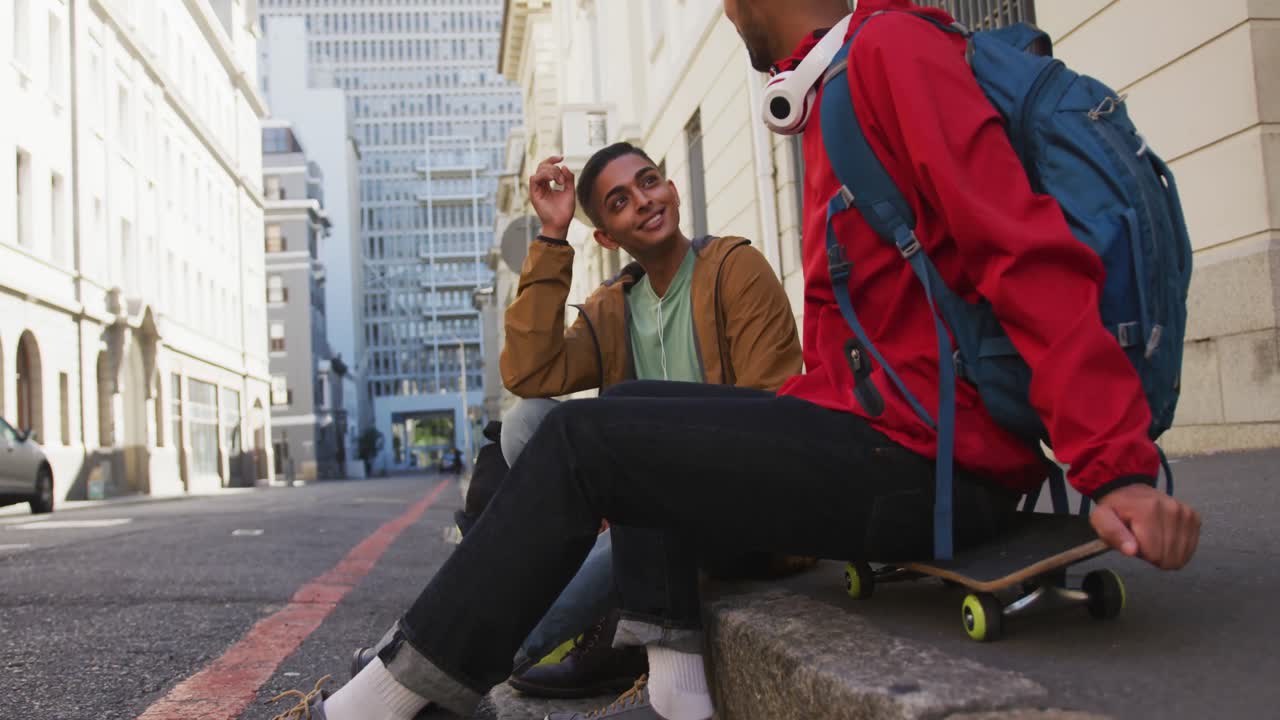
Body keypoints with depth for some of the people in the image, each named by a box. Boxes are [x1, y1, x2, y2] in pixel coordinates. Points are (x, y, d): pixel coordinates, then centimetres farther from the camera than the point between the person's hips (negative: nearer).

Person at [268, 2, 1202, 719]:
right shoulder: (843, 90, 20)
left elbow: (1029, 256, -21)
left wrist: (1119, 468, -27)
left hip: (921, 458, -10)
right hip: (892, 433, 10)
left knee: (581, 441, -7)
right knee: (631, 414, 17)